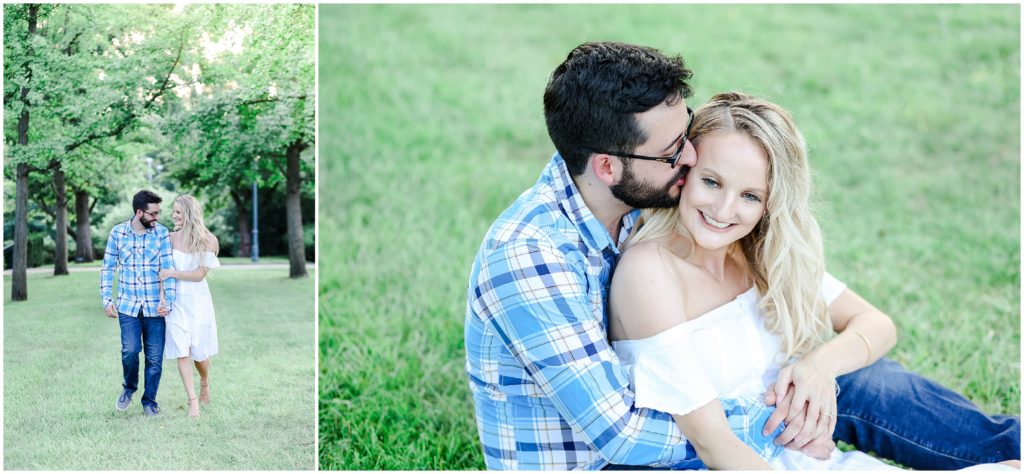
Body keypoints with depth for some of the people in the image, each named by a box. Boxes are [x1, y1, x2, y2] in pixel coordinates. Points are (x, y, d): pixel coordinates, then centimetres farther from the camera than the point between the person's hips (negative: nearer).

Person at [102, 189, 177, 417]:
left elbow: (168, 268, -5)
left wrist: (168, 301, -13)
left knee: (155, 357, 3)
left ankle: (150, 400, 22)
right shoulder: (117, 232, 0)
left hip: (155, 307, 0)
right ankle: (129, 388, 17)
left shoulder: (161, 233, -2)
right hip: (128, 305, 0)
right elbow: (108, 268, 7)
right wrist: (107, 300, 1)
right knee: (130, 350, -13)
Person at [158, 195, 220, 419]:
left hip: (198, 301, -1)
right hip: (176, 300, 1)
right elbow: (163, 270, 1)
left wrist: (172, 273, -14)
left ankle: (205, 384, 38)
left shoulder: (208, 240, -7)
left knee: (199, 351, 8)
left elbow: (199, 274, -10)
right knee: (182, 351, -6)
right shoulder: (172, 237, -1)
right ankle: (193, 401, -3)